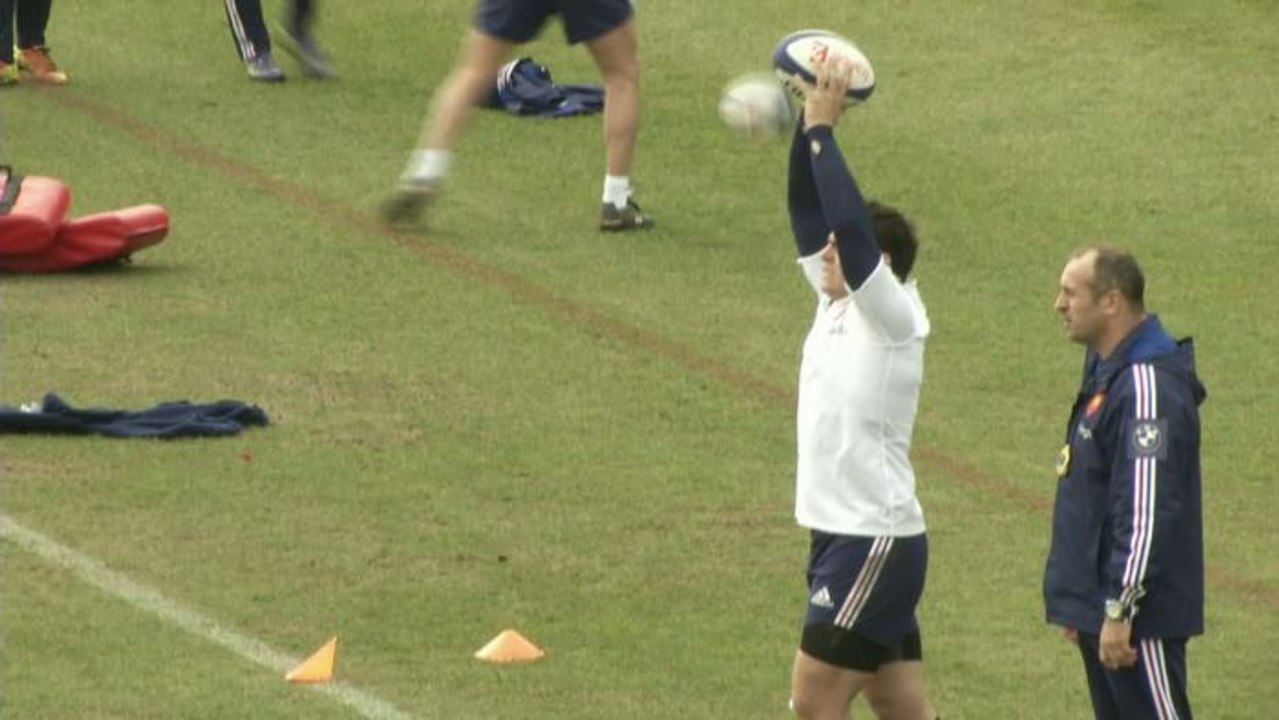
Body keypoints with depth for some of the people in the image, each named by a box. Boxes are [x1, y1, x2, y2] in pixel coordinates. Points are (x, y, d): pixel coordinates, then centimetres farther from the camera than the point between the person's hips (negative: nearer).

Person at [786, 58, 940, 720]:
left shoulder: (893, 317, -12)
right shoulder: (836, 304, 10)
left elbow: (849, 223, -25)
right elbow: (807, 212, 10)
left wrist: (822, 130, -21)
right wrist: (808, 124, -1)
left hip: (875, 541, -9)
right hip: (843, 535, 9)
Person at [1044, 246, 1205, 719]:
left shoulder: (1147, 387, -20)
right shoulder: (1106, 371, 12)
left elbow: (1147, 514, -24)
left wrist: (1120, 610, -24)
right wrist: (1080, 604, 21)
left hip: (1142, 612, -10)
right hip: (1097, 604, 10)